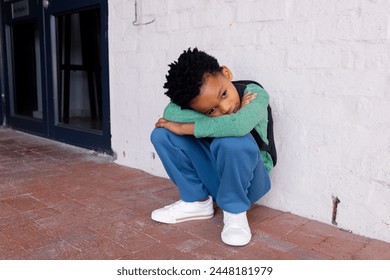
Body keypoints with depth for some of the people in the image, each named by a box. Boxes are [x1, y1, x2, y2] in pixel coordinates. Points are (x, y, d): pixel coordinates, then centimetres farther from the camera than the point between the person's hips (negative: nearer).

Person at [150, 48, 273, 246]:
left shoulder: (254, 95, -22)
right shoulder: (199, 102, -11)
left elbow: (239, 125, -44)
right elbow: (170, 114, -30)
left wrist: (183, 128, -32)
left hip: (248, 180, -4)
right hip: (213, 179, 4)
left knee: (232, 141, -38)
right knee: (161, 134, -13)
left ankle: (235, 211, -12)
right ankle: (195, 201, 1)